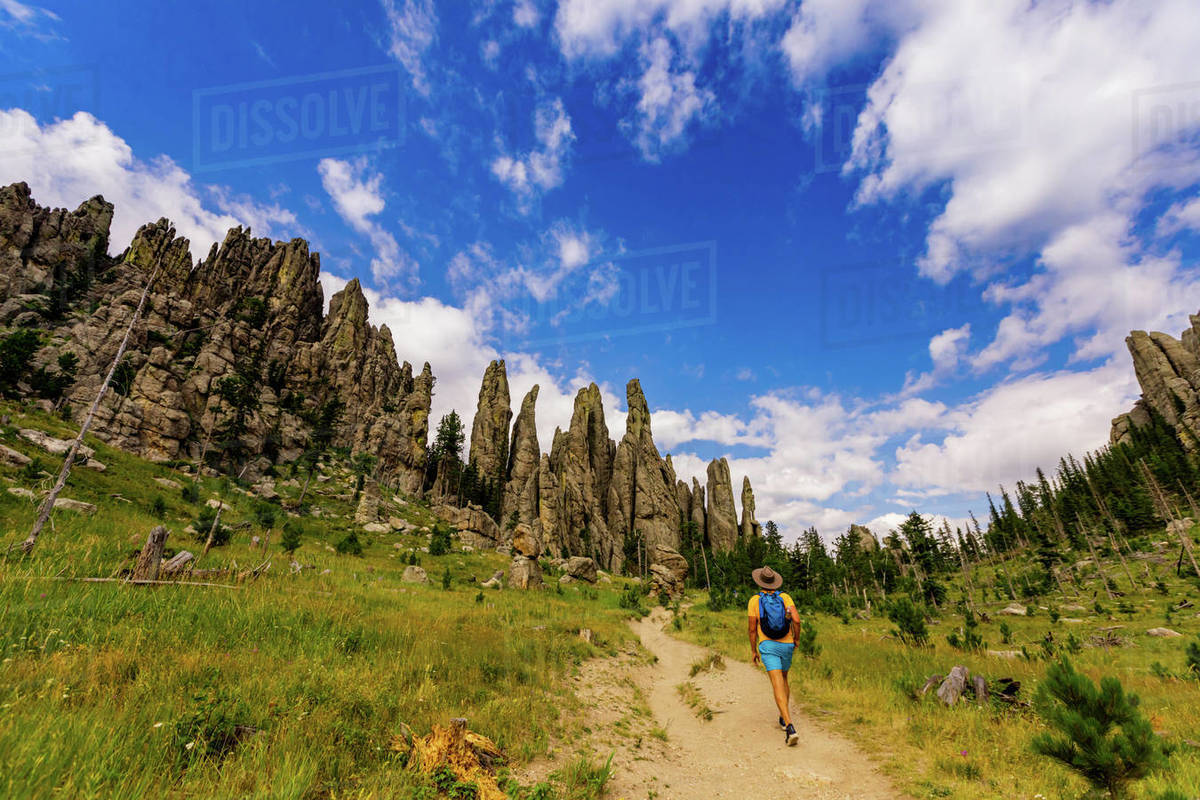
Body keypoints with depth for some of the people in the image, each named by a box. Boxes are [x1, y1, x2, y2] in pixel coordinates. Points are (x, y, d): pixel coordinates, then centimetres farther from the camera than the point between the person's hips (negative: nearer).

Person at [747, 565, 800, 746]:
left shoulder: (754, 600, -3)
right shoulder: (784, 597, -1)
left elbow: (752, 629, -2)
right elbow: (796, 620, -12)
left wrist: (754, 651, 9)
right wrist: (796, 639, 6)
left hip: (767, 645, -3)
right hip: (786, 645, 3)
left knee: (778, 685, -9)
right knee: (783, 679, 26)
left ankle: (790, 727, -22)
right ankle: (783, 718, 34)